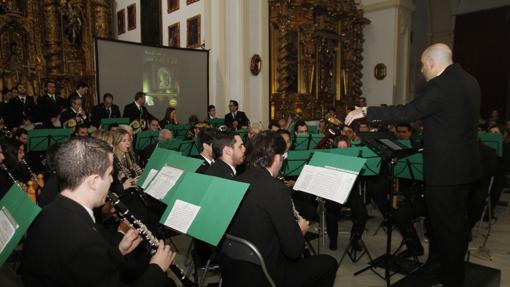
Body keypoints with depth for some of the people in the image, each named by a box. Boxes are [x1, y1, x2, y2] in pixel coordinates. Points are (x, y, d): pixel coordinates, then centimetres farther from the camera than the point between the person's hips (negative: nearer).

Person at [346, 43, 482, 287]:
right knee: (457, 220, 21)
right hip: (465, 165, 10)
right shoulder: (469, 81, 9)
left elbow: (408, 113, -24)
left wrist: (366, 112, -20)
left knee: (445, 223, 4)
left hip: (445, 168, -10)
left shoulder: (440, 86, -20)